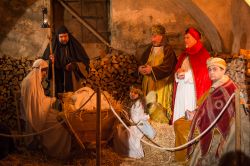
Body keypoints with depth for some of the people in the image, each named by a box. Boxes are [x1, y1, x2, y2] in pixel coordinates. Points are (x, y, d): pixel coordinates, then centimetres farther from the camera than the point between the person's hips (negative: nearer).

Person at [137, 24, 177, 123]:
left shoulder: (168, 50, -3)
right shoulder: (149, 49, 15)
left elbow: (167, 67, -14)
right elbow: (142, 62, 13)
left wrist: (152, 70, -22)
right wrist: (141, 68, -10)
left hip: (162, 84, -5)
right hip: (149, 84, 5)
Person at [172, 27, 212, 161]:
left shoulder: (203, 55, -1)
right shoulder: (184, 56, 20)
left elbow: (203, 75, -8)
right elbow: (177, 73, 18)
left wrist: (185, 74, -6)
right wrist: (178, 75, -3)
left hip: (194, 93, -6)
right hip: (181, 94, 6)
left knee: (192, 124, -9)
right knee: (179, 123, 2)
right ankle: (181, 156, 9)